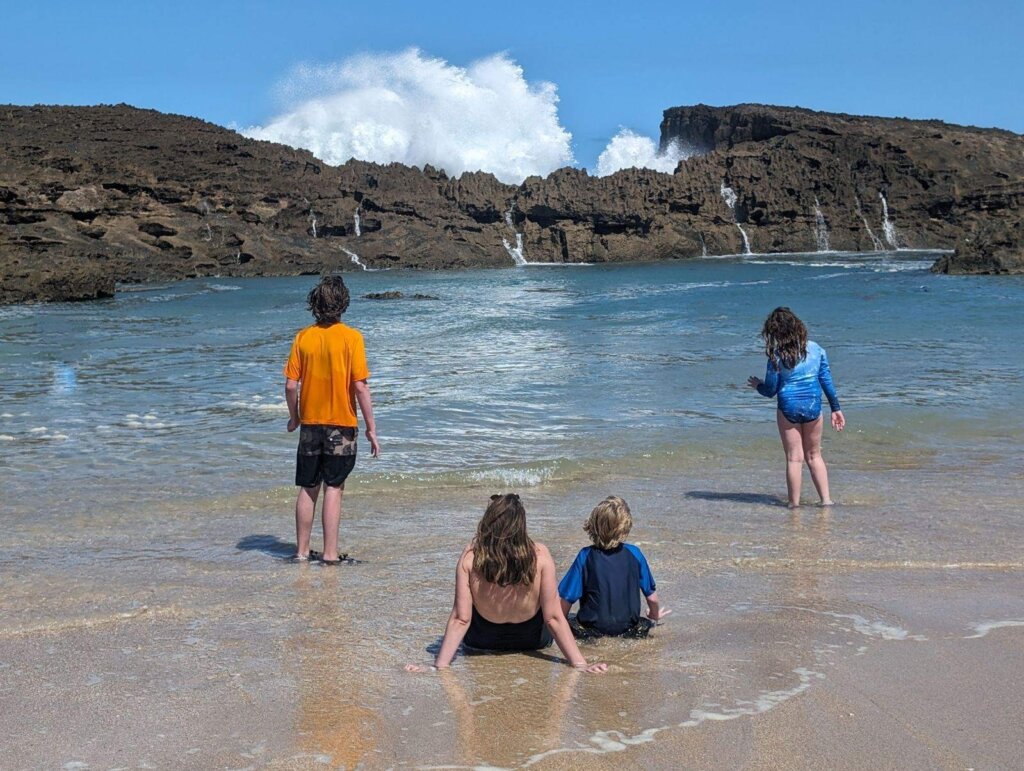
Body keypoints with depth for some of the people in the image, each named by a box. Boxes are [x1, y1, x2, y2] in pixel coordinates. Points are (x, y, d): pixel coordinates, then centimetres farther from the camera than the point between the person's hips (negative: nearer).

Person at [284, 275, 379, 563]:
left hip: (310, 423, 3)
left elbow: (291, 385, -2)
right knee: (333, 488, 4)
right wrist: (371, 429, -8)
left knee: (308, 489, 12)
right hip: (342, 425, -3)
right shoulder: (351, 337, -10)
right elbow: (360, 387, -13)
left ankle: (301, 551, 18)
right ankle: (330, 553, 4)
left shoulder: (303, 337, -1)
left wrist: (294, 418, 15)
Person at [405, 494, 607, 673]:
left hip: (481, 641, 0)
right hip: (533, 641, 0)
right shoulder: (540, 556, -24)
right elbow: (554, 618, -21)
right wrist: (580, 663, -15)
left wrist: (439, 666, -15)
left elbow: (460, 619, -22)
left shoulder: (470, 558, -24)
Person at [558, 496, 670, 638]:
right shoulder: (634, 554, -6)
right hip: (627, 628, 3)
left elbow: (566, 598, -11)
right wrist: (654, 616, 23)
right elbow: (652, 597, 2)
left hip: (591, 629, -3)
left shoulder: (586, 556, -12)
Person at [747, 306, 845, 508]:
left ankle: (794, 503, 10)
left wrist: (757, 385, 18)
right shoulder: (816, 349, 0)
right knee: (814, 455, 17)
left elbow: (770, 390, -4)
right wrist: (836, 408, 12)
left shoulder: (777, 356, -10)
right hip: (813, 407, 3)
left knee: (794, 458, 6)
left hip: (788, 408, -3)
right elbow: (827, 380, 4)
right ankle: (825, 499, 14)